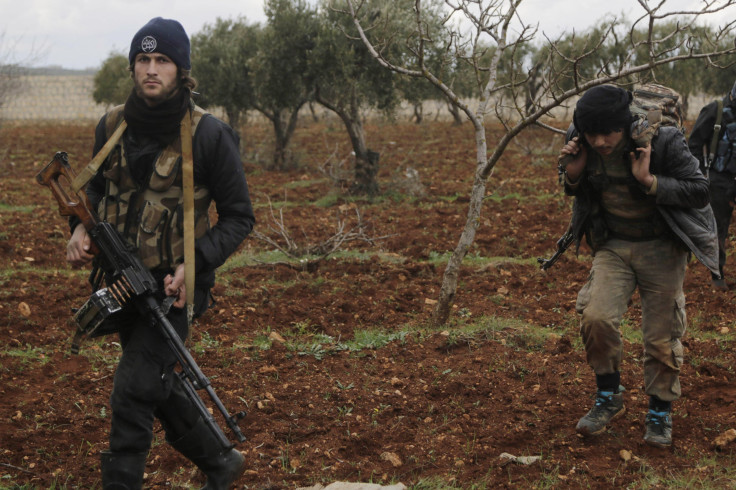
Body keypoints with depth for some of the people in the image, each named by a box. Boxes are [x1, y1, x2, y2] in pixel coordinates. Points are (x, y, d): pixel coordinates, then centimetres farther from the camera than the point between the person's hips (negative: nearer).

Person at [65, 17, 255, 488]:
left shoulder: (209, 134, -14)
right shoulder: (113, 126, 1)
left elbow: (239, 216, -8)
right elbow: (99, 185, 18)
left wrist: (195, 265, -20)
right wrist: (82, 225, -2)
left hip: (174, 285, -6)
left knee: (133, 390, -14)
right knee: (159, 385, 18)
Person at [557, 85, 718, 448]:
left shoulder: (662, 141, -23)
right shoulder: (581, 145, -10)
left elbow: (700, 192, -16)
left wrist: (650, 182, -30)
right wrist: (573, 175, -15)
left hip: (661, 248, -2)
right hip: (612, 245, 3)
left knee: (661, 335, 2)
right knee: (596, 317, -17)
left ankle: (660, 411, 24)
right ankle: (609, 397, 6)